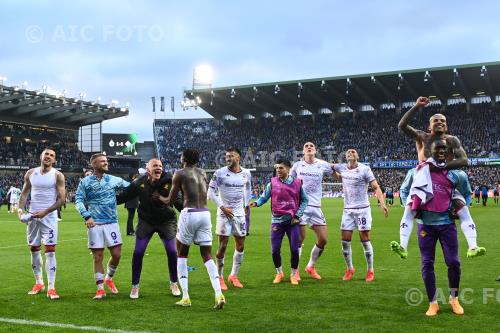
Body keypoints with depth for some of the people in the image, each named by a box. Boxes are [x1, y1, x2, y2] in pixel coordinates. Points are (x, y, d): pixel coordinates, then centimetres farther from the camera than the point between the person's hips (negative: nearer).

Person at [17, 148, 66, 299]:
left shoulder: (57, 175, -6)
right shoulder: (30, 173, 6)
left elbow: (61, 199, -9)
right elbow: (24, 193, 12)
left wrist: (45, 212, -18)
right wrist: (20, 209, -6)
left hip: (49, 216, -4)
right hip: (33, 216, 4)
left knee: (50, 250, -9)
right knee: (34, 249, 9)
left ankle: (51, 288, -7)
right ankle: (39, 283, 24)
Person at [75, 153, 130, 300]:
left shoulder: (114, 180, 8)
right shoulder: (85, 182, 3)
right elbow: (78, 200, -3)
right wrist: (87, 216, -16)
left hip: (111, 222, 2)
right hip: (94, 224, -2)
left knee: (117, 254, -1)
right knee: (98, 257, 2)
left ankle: (109, 278, 28)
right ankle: (100, 289, 13)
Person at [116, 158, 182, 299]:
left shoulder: (168, 181, -15)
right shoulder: (139, 183, -12)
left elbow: (178, 200, -9)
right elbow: (123, 196, -3)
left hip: (166, 221, -1)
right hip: (146, 221, 1)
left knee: (172, 252, -4)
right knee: (138, 252, -4)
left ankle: (174, 284, 18)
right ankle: (135, 286, 14)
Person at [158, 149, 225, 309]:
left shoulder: (180, 174, 1)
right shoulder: (203, 173, 17)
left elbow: (170, 201, 5)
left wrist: (158, 196, 25)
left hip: (189, 213, -4)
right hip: (205, 213, 4)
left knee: (181, 254, 13)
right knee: (207, 256, 8)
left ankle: (185, 297, 8)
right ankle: (219, 294, -8)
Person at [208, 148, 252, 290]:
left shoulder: (246, 174, 3)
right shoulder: (220, 173, -9)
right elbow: (211, 192, -7)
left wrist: (246, 205, 14)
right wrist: (222, 207, -12)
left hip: (239, 213, 4)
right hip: (224, 213, -4)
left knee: (240, 246, 7)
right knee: (222, 246, -3)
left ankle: (234, 276, 22)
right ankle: (220, 278, 9)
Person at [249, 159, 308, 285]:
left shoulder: (297, 183, 0)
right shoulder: (272, 183, -1)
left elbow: (304, 200, 8)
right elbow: (264, 197, 3)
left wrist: (298, 215, 0)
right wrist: (256, 203, -19)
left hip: (292, 221, 0)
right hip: (277, 220, 0)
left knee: (294, 249, 0)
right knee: (275, 250, 2)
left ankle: (294, 274, 19)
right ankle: (279, 273, 25)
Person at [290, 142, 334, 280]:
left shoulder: (323, 165, 6)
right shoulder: (297, 166, 4)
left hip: (316, 207, 3)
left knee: (323, 239, 1)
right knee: (299, 239, -5)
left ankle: (311, 267, 22)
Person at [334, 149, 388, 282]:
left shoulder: (364, 169, -7)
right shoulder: (342, 168, 4)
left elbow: (376, 187, -10)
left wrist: (382, 203, -19)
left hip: (362, 209, -4)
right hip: (348, 210, 4)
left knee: (365, 241, -2)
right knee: (345, 241, 2)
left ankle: (370, 271, 11)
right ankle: (350, 269, 19)